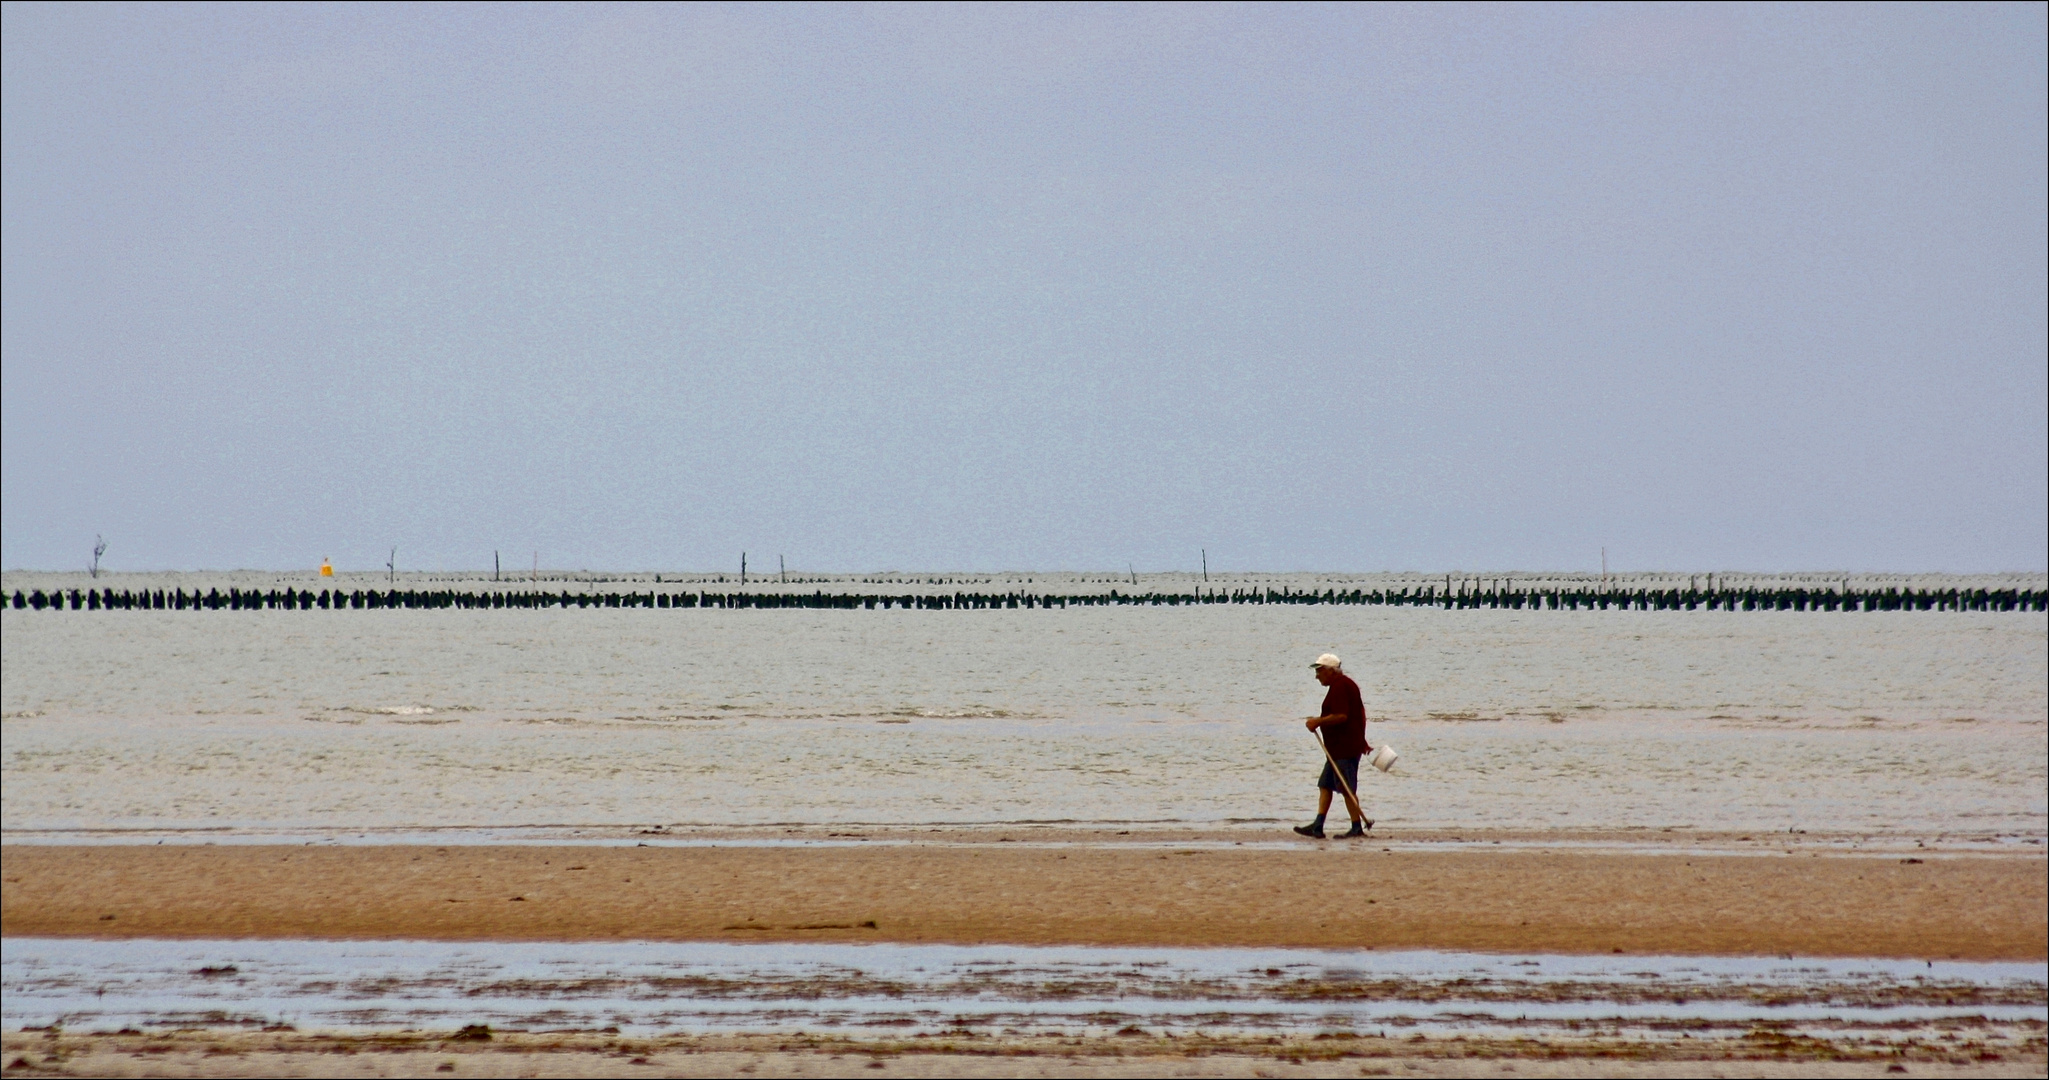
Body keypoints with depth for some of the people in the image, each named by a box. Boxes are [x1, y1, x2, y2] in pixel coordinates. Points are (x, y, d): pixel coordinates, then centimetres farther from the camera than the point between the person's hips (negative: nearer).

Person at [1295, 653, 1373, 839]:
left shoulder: (1339, 686, -16)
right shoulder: (1345, 684, 18)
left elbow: (1341, 716, -25)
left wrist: (1318, 721, -15)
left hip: (1344, 749, -11)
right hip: (1338, 748, 11)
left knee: (1346, 788, -6)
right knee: (1325, 785, 9)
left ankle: (1357, 827, -2)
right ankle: (1317, 826, 7)